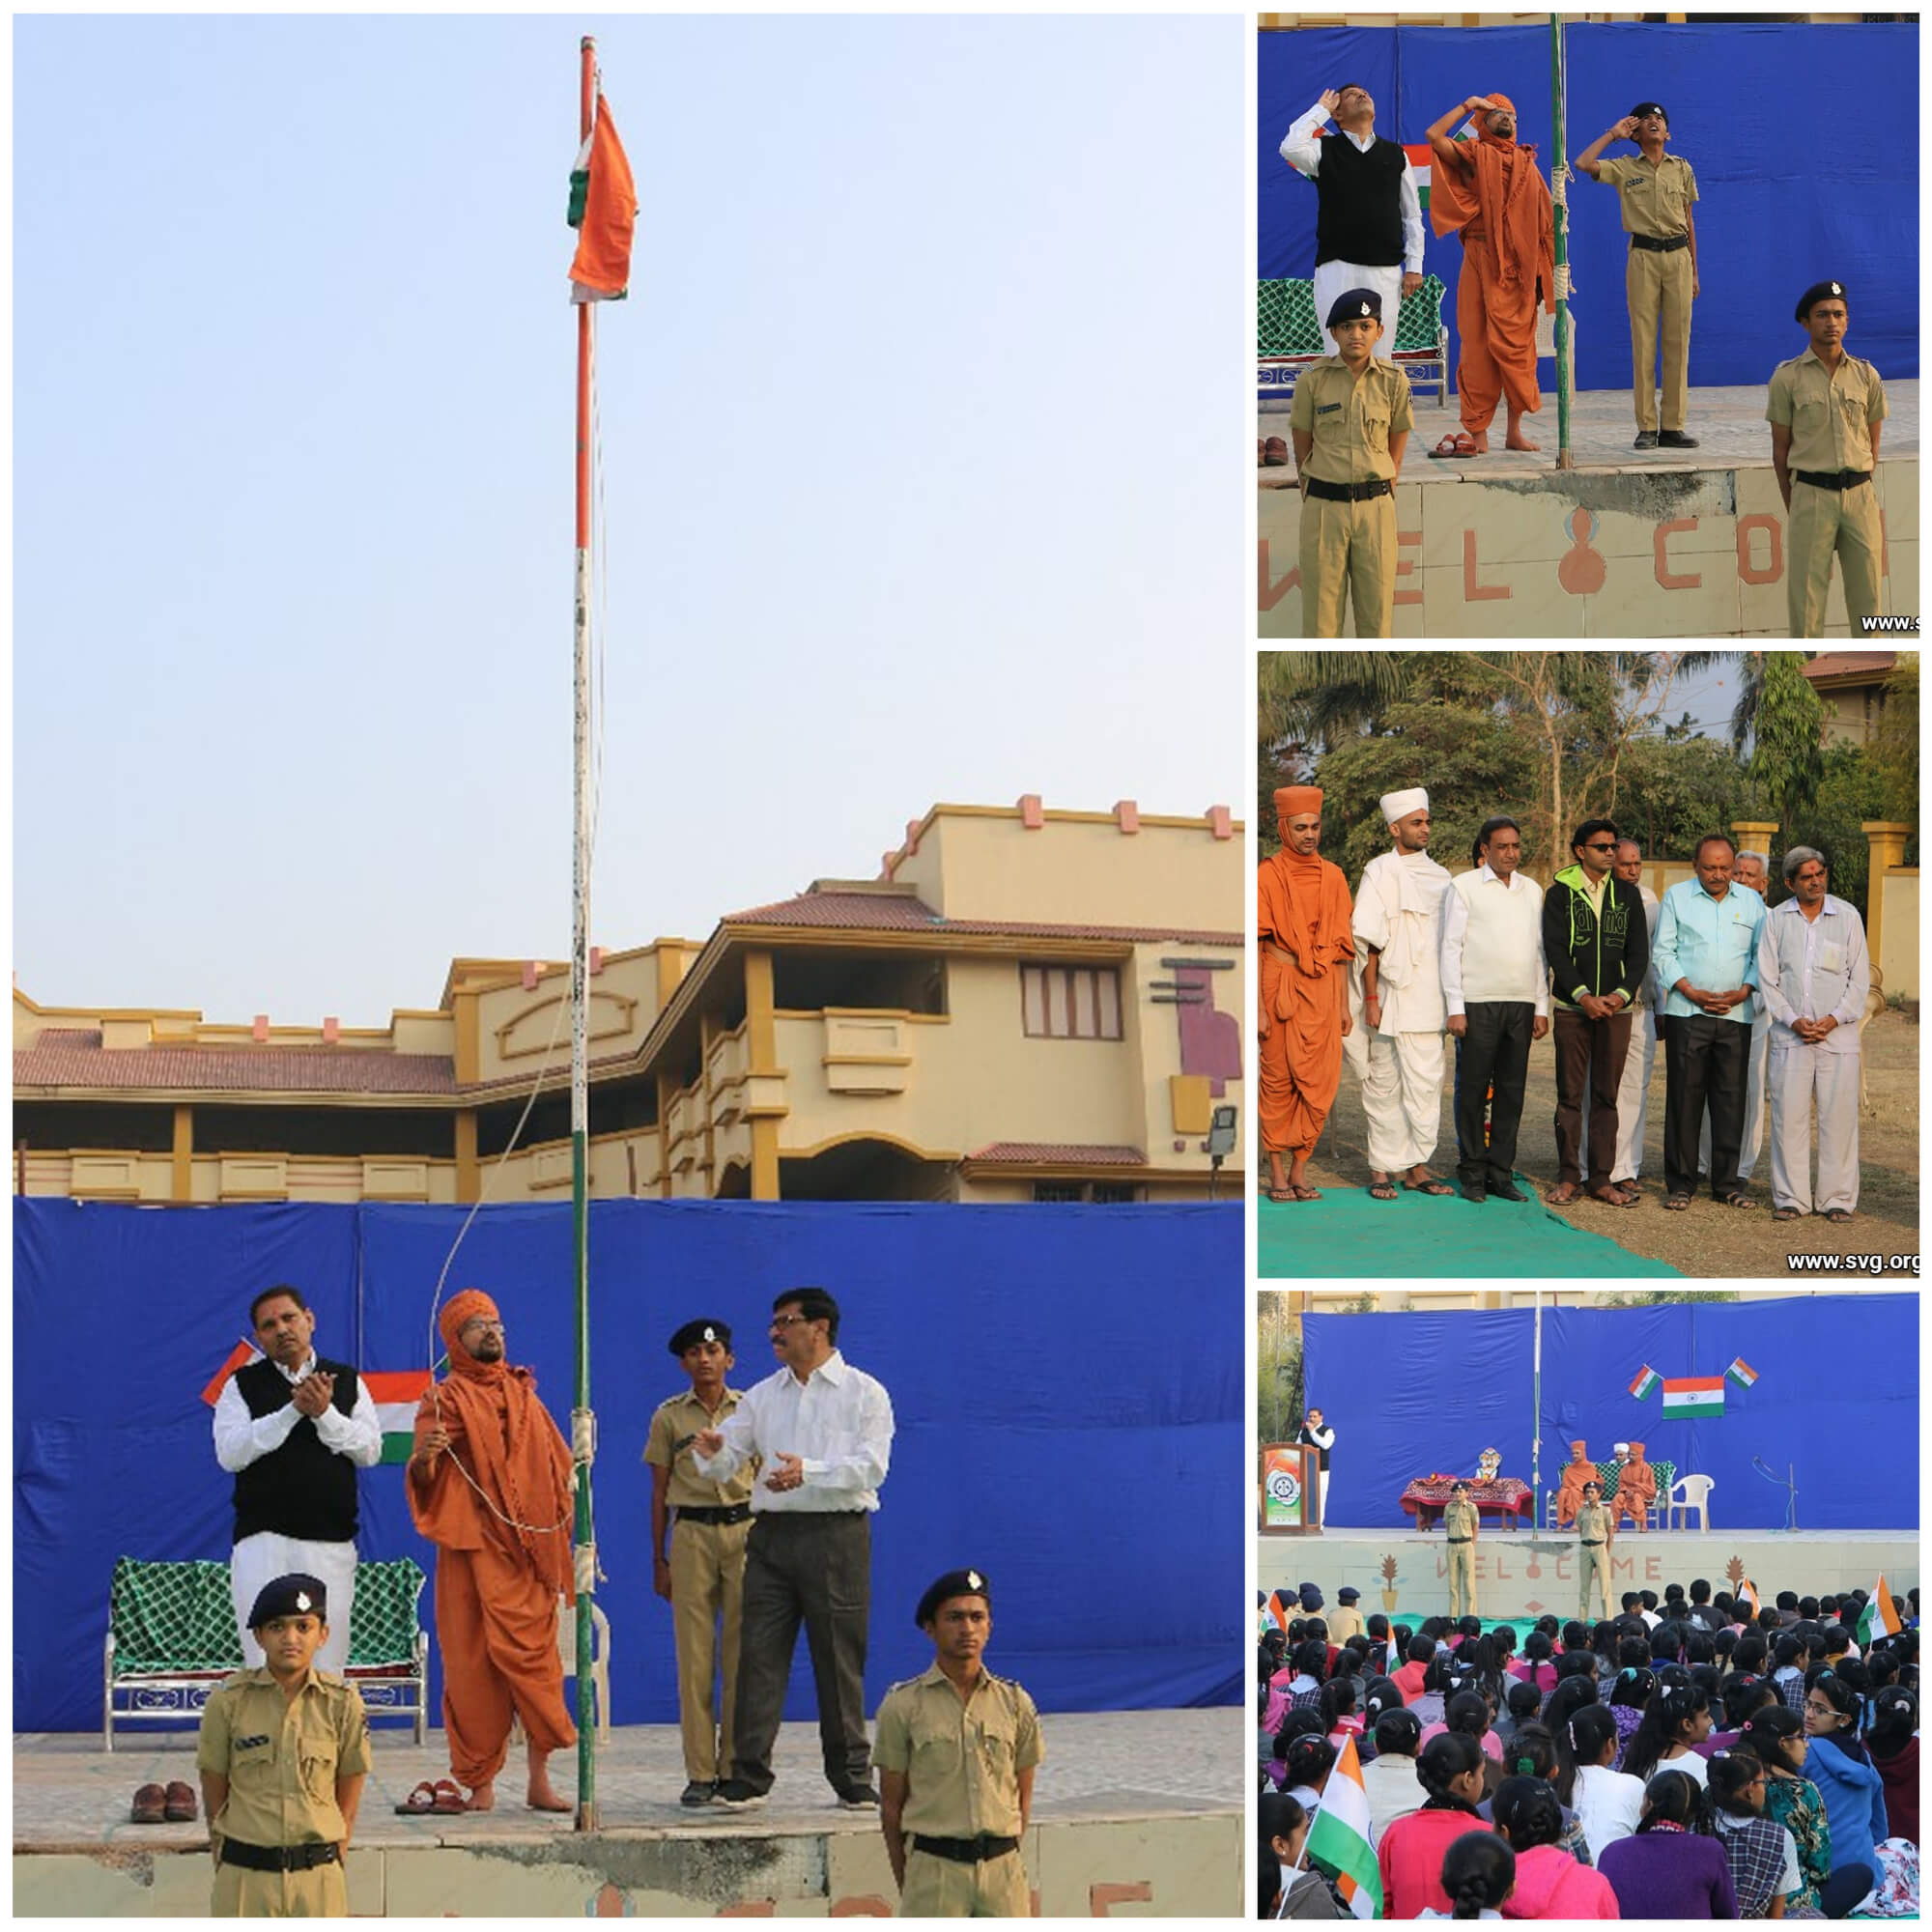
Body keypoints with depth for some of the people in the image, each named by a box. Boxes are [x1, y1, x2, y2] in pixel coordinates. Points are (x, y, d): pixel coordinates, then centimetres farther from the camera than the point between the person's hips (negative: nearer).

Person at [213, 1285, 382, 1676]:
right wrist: (292, 1410, -11)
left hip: (331, 1540, 1)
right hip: (262, 1540, -1)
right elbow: (229, 1453, -6)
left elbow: (371, 1450, 5)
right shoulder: (243, 1384, 8)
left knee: (327, 1666, -2)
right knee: (265, 1660, -8)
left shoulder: (347, 1382, 13)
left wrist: (325, 1414, -10)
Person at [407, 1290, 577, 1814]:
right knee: (473, 1662, -4)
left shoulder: (524, 1395, 18)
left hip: (531, 1548, 4)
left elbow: (557, 1467, 26)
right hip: (473, 1549, -4)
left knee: (533, 1654, -3)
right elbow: (422, 1479, -7)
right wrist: (424, 1455, -29)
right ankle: (480, 1784, 1)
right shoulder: (445, 1400, 3)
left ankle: (539, 1777, -1)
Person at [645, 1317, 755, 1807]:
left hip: (745, 1531, 0)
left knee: (741, 1652, -2)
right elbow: (660, 1492, 9)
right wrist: (658, 1560, 5)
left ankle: (736, 1769, 4)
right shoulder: (669, 1417, 8)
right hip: (691, 1533, 0)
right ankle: (700, 1773, 0)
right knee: (694, 1655, -4)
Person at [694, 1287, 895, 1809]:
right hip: (772, 1532, 4)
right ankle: (748, 1776, 1)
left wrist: (809, 1471, -22)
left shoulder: (864, 1393, 4)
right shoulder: (762, 1395, 17)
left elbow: (871, 1467, -9)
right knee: (758, 1654, -2)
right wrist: (713, 1452, -12)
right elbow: (725, 1465, 12)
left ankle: (852, 1777, 10)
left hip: (836, 1535, -4)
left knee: (840, 1658, 1)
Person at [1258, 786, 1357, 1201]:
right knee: (1278, 1082, 0)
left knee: (1318, 1085, 0)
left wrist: (1344, 1004, 11)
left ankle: (1299, 1170, 8)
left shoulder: (1332, 877, 10)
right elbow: (1255, 946, -6)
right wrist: (1258, 1008, -12)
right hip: (1279, 986, -4)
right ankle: (1276, 1173, 8)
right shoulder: (1267, 875, -4)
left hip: (1323, 991, 4)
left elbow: (1339, 947, 15)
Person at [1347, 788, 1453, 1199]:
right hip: (1391, 997, -4)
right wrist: (1371, 999, -10)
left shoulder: (1439, 876, 14)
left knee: (1426, 1083, -1)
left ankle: (1417, 1166, 3)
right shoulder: (1380, 873, -1)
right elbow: (1368, 942, -5)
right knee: (1384, 1084, 1)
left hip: (1429, 1000, 4)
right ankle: (1381, 1169, 7)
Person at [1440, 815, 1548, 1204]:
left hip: (1521, 1005, 4)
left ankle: (1501, 1173, 10)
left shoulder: (1532, 890, 15)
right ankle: (1472, 1174, 5)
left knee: (1512, 1091, 4)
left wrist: (1542, 1007, 10)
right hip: (1478, 1004, -4)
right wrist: (1455, 1007, -8)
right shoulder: (1464, 887, 1)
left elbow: (1539, 950, 17)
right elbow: (1451, 948, -1)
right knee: (1473, 1088, -3)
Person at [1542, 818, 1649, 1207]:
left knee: (1606, 1097, 4)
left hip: (1616, 1007, 2)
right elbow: (1555, 949, -4)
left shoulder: (1627, 895, 9)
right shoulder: (1560, 893, 2)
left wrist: (1621, 994, -9)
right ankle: (1568, 1177, 7)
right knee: (1570, 1095, 0)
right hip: (1572, 1007, -2)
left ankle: (1601, 1179, 8)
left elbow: (1639, 952, 6)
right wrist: (1583, 995, -13)